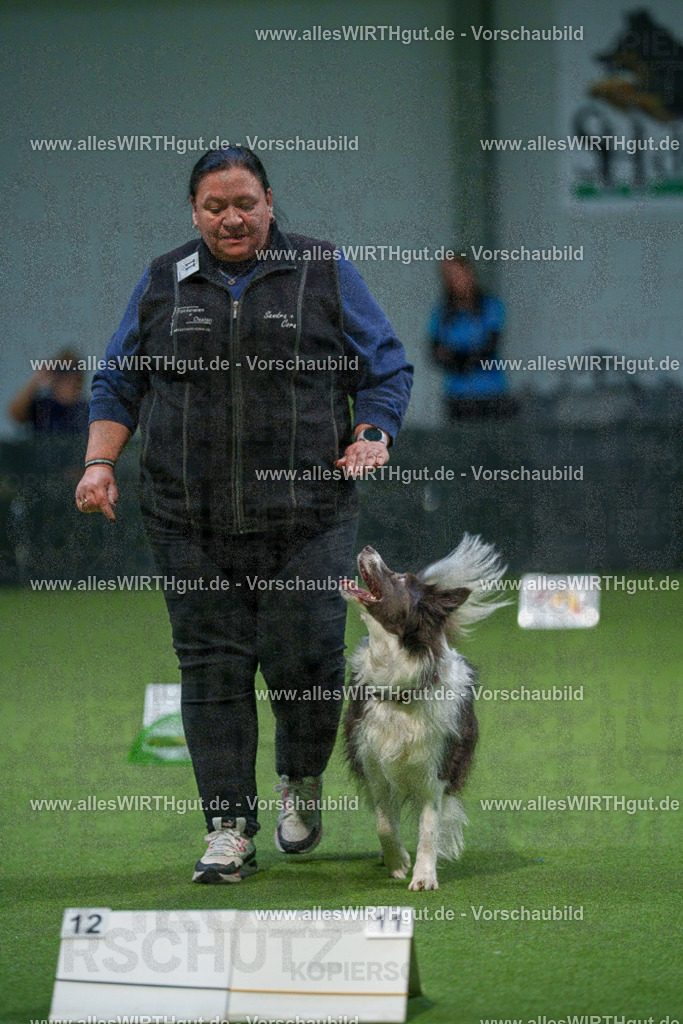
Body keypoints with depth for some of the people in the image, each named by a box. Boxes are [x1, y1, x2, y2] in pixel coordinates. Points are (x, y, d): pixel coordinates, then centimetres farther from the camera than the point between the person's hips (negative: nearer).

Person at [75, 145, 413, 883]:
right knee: (211, 669, -2)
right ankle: (228, 830, 2)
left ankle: (302, 782, 23)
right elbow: (119, 383, 16)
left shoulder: (324, 273, 7)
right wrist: (100, 462, 3)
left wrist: (372, 435, -8)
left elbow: (384, 369, 9)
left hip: (305, 516, -2)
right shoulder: (163, 284, 12)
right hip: (191, 523, 2)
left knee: (305, 659, -6)